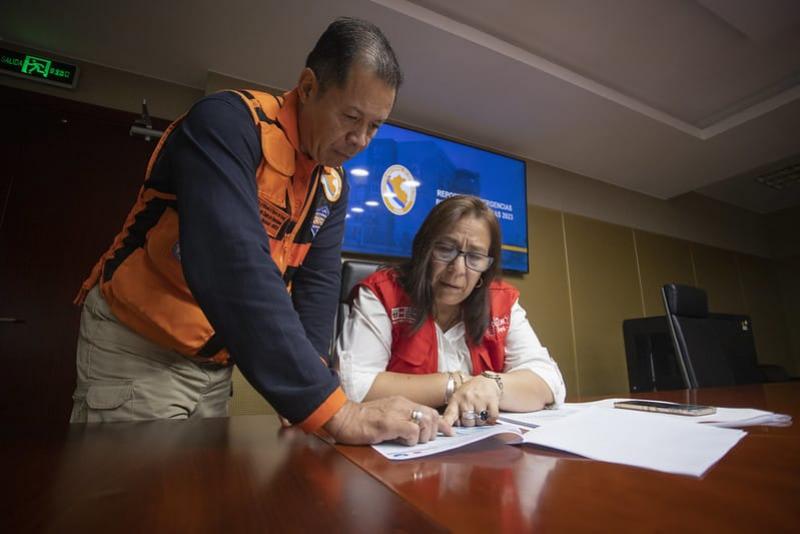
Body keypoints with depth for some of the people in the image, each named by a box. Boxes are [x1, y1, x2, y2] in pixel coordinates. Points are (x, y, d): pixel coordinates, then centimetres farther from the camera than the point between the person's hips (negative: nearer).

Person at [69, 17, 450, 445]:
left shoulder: (332, 186, -1)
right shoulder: (227, 123, -23)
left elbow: (316, 285, -5)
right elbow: (233, 268, -37)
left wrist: (307, 400, -15)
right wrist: (333, 410, -40)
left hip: (215, 364, 7)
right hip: (135, 346, -6)